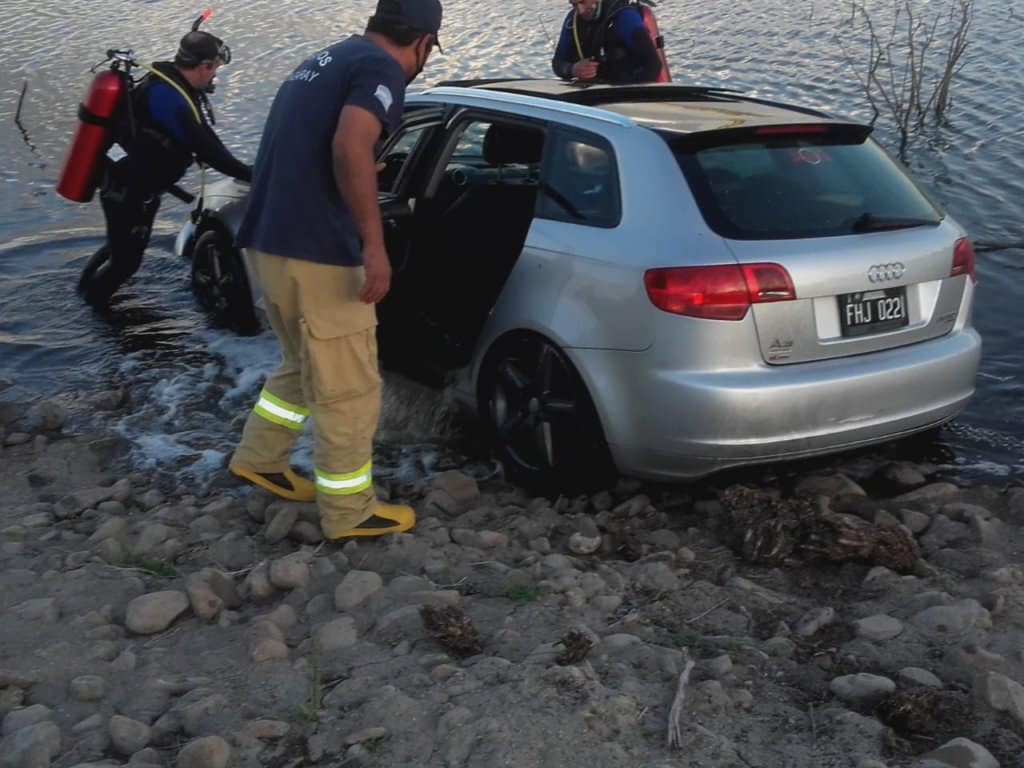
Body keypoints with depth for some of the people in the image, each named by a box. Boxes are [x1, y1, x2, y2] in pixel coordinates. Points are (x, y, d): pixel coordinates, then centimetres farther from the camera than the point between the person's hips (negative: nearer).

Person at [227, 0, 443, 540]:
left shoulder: (323, 61, 20)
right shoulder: (381, 69, -9)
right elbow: (350, 147, -27)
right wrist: (374, 243, -25)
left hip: (269, 238, 9)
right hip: (314, 249, -9)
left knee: (307, 365, 27)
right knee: (347, 387, 2)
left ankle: (258, 458, 36)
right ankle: (349, 514, 12)